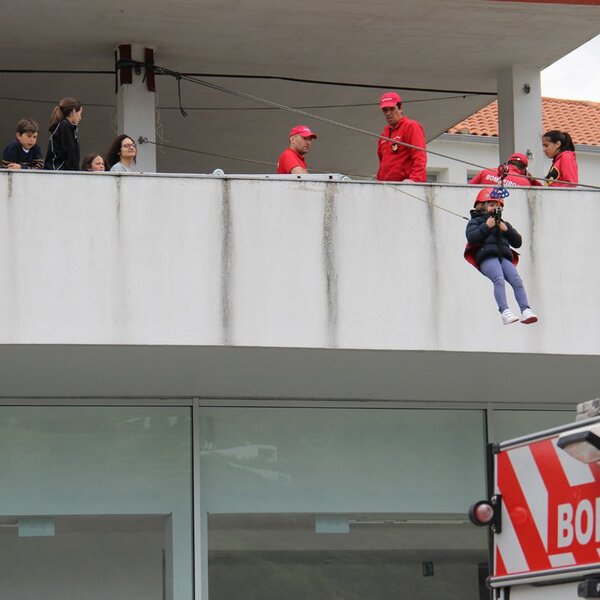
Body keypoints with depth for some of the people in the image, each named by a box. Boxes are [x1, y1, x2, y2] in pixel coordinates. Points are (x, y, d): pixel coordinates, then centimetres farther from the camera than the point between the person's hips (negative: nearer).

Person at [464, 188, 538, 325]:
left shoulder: (503, 223, 32)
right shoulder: (476, 221, 19)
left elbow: (517, 242, 23)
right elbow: (471, 238, -2)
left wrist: (507, 229, 9)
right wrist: (486, 226, -5)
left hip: (504, 257, 4)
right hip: (487, 258, -4)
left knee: (517, 280, -22)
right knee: (499, 279, -32)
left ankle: (525, 310, -34)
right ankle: (505, 312, -44)